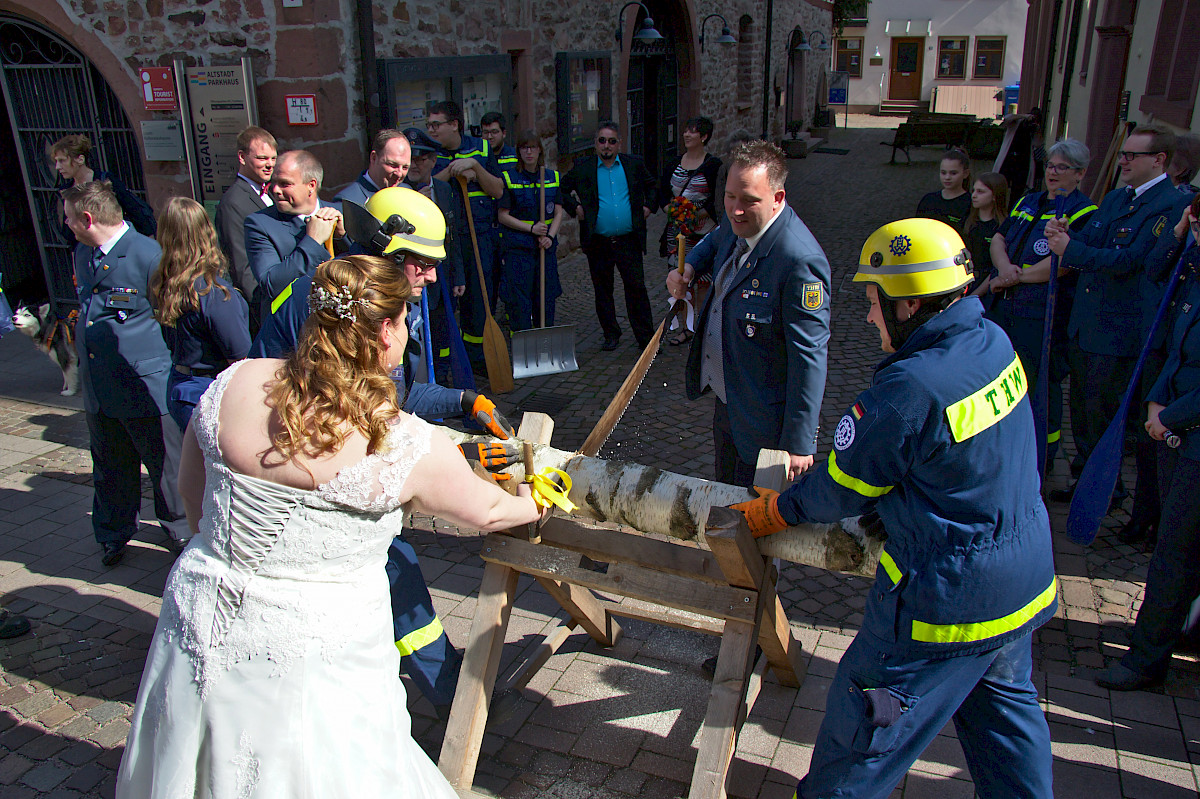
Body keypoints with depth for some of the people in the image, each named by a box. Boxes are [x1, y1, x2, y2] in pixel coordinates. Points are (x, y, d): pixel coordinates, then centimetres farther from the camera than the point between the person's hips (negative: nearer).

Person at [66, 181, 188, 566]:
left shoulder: (148, 255, -16)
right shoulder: (82, 254, 11)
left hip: (146, 384, -7)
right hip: (98, 386, 8)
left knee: (166, 466, 6)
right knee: (110, 468, 20)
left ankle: (180, 530, 28)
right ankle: (113, 535, 39)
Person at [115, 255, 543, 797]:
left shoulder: (232, 385, -9)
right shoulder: (403, 446, -20)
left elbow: (192, 492, 6)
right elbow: (486, 512, -3)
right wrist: (535, 502, 19)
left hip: (202, 625, 5)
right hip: (313, 664, -5)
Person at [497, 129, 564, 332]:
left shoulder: (553, 177, 11)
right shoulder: (509, 179, 0)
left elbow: (558, 213, 10)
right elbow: (503, 216, -3)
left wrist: (550, 236, -7)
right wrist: (531, 228, -13)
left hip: (546, 247, 3)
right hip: (518, 248, -3)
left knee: (546, 300, 8)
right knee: (519, 302, -4)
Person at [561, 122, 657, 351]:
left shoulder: (634, 164, 6)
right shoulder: (582, 167, 2)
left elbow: (651, 185, 22)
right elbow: (561, 188, 12)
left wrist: (648, 206, 9)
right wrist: (575, 207, 0)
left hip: (629, 242, 0)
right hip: (598, 243, 0)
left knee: (636, 288, -1)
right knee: (602, 291, 9)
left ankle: (646, 338, 8)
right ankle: (611, 335, 23)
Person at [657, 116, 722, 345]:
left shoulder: (713, 165, -5)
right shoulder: (674, 164, 9)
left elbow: (718, 200, -8)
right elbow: (662, 193, 12)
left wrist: (698, 214, -18)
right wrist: (671, 209, -6)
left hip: (703, 230, -4)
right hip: (677, 230, 4)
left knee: (703, 280, 0)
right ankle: (686, 327, 15)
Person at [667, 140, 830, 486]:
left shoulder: (800, 260, -29)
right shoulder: (737, 227, -2)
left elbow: (809, 357, -27)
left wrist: (799, 443, -24)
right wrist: (688, 268, 2)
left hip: (763, 419, -8)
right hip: (725, 400, 9)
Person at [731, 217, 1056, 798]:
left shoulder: (907, 392, -29)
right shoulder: (994, 344, -3)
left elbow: (842, 490, -15)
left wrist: (767, 514, 1)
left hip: (949, 602, -9)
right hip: (1026, 579, 9)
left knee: (865, 725, 11)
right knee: (1004, 703, 29)